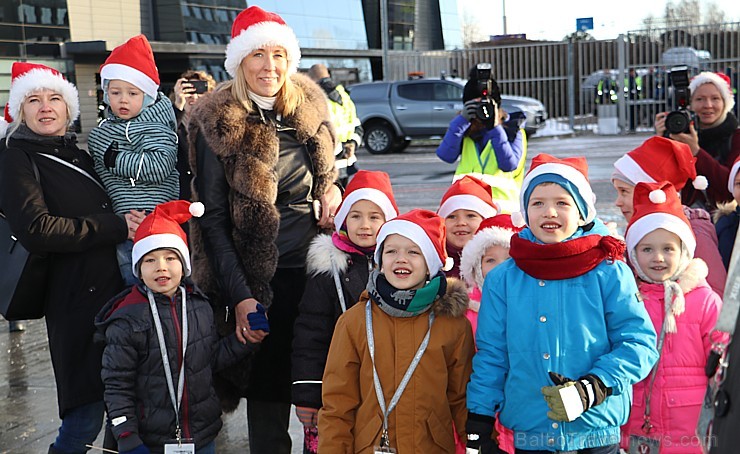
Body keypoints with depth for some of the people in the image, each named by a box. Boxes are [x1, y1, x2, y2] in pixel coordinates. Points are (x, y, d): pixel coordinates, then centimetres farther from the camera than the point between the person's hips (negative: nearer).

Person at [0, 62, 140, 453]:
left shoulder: (79, 153, 17)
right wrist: (116, 227, -15)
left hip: (116, 286, 7)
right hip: (77, 296, -7)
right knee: (87, 411, -4)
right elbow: (35, 229, -17)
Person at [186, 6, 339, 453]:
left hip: (315, 264, 4)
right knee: (269, 376, 3)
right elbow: (212, 218, -7)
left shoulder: (310, 106, 6)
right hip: (260, 275, -4)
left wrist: (334, 187, 0)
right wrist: (239, 296, -14)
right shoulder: (219, 123, -7)